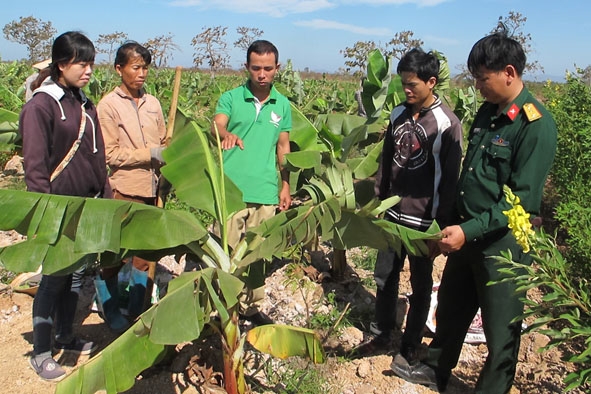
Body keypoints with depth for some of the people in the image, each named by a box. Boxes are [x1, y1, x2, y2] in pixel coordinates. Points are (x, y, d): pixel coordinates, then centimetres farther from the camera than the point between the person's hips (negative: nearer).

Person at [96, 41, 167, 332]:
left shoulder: (152, 103, 8)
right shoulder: (109, 105, -5)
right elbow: (110, 154, -9)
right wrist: (149, 154, -15)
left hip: (152, 188, 5)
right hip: (124, 190, -4)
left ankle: (137, 309, 29)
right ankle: (110, 311, 25)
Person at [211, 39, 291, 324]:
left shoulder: (283, 104, 10)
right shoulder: (230, 98, 1)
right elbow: (216, 125, -17)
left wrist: (285, 186, 11)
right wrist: (226, 133, -40)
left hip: (266, 192, 3)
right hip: (231, 188, -2)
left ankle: (251, 305, 26)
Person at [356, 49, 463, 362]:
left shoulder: (447, 123, -13)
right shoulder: (398, 114, 4)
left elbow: (450, 178, -12)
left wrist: (444, 223, -11)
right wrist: (378, 200, 12)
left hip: (423, 220, -5)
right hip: (393, 214, 6)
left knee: (420, 283, 12)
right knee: (385, 276, 15)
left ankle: (411, 344, 28)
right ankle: (381, 334, 33)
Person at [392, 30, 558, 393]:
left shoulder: (537, 125, -19)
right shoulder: (487, 112, 5)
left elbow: (521, 200, -22)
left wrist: (470, 230, -26)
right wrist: (454, 223, 12)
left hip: (502, 243, -8)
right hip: (466, 233, 8)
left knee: (500, 328, 11)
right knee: (450, 308, 23)